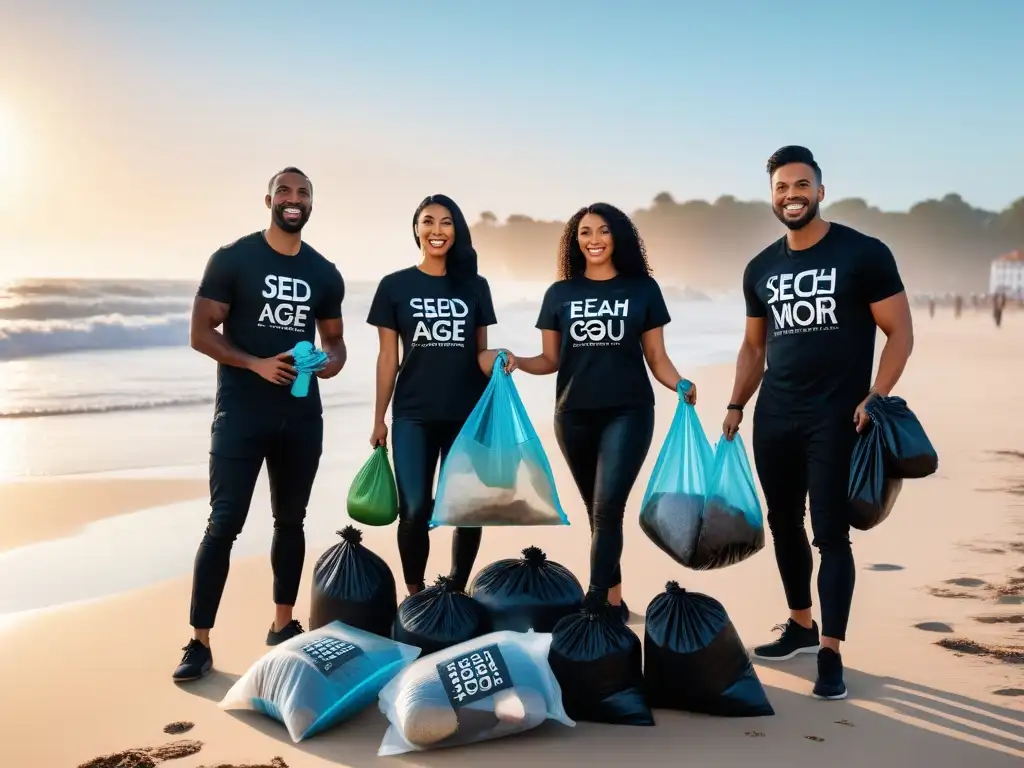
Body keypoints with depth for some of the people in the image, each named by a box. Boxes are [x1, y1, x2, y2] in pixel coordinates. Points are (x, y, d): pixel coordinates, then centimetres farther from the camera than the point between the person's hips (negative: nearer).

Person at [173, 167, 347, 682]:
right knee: (224, 522, -8)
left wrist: (333, 361, -7)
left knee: (290, 519, 13)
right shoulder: (232, 259, -4)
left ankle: (283, 624, 26)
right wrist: (257, 364, -21)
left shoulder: (325, 274, 9)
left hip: (301, 414, 5)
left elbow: (333, 338, 18)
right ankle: (200, 641, -2)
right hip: (241, 412, -5)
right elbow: (201, 333, -7)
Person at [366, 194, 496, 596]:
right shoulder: (395, 286, 3)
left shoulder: (475, 286, 7)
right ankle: (415, 596, 13)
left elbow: (480, 354, 11)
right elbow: (388, 357, 4)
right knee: (415, 511, -6)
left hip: (467, 415, 2)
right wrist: (379, 419, 3)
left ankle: (457, 592, 22)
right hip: (413, 416, -2)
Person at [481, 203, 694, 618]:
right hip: (574, 416, 3)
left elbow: (656, 357, 4)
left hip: (628, 412, -2)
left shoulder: (643, 289, 2)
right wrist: (515, 361, -10)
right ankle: (613, 600, 23)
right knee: (597, 511, 11)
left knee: (607, 507, -14)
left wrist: (681, 385, -15)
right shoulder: (559, 294, 6)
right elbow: (550, 360, 8)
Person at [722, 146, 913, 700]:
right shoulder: (760, 269, 10)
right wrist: (736, 407, 8)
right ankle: (801, 626, 31)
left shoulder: (864, 254, -4)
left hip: (836, 417, -5)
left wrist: (875, 398, -16)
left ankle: (830, 653, 5)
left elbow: (900, 333, -5)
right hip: (774, 417, 5)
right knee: (784, 525, 13)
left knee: (830, 534, -4)